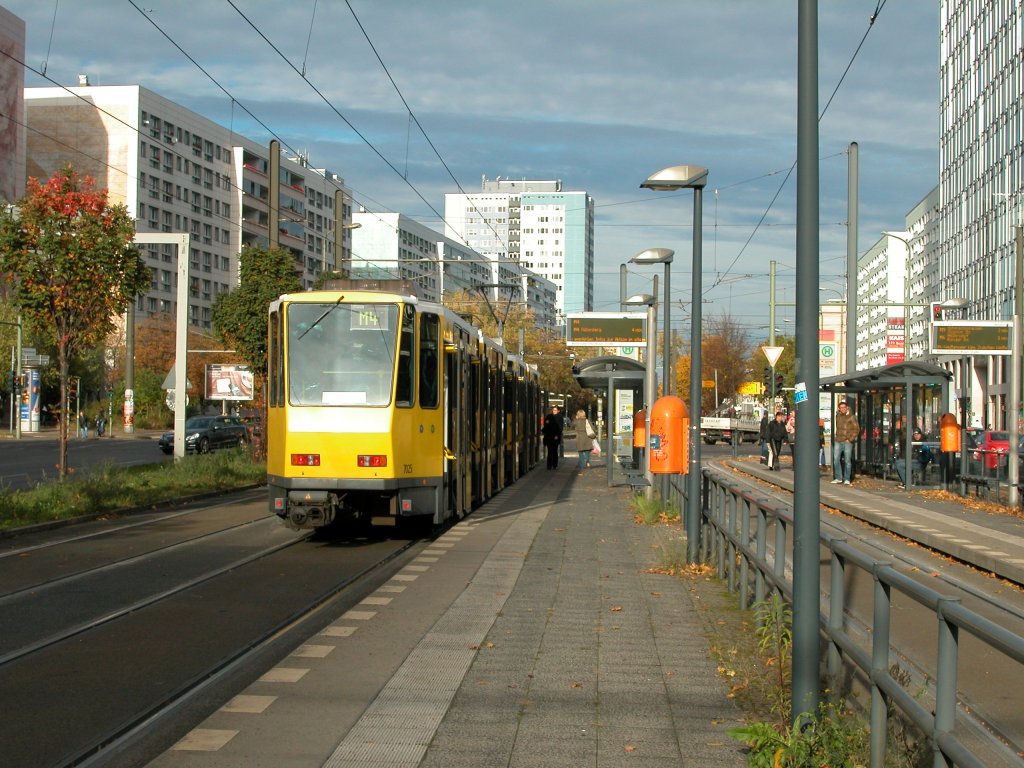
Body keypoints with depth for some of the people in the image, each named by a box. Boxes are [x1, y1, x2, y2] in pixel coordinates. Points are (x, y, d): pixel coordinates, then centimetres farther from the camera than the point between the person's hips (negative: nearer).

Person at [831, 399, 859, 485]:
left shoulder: (851, 417, -2)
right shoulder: (838, 416, 11)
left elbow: (857, 429, -3)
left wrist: (850, 439, -8)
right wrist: (835, 435, 9)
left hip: (847, 442, -4)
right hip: (838, 441, 4)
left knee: (847, 461, -2)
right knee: (836, 459, 0)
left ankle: (847, 479, 5)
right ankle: (838, 478, 8)